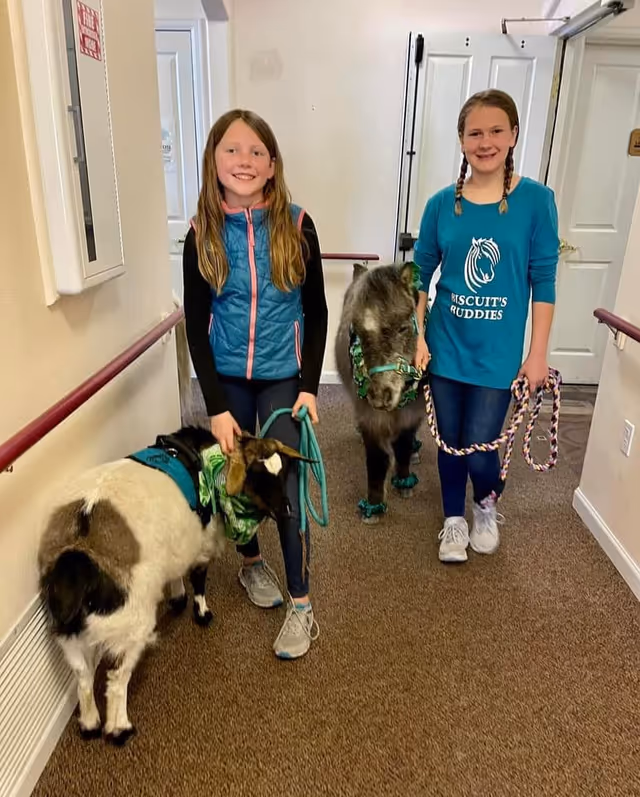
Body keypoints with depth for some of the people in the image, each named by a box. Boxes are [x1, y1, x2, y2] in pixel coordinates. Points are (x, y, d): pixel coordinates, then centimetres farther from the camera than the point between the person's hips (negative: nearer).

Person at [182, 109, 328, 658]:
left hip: (283, 378, -2)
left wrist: (309, 385, -9)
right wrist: (216, 407, -9)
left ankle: (301, 604, 14)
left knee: (287, 485, -3)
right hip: (227, 379, 2)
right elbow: (196, 326, -4)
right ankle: (251, 562, 41)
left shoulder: (296, 226, -7)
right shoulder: (203, 235, -5)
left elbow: (316, 313, -2)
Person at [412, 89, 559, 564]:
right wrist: (416, 336, -3)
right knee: (450, 443, 13)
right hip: (446, 347, 2)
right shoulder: (442, 203, -2)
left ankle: (488, 505, 36)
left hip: (499, 353, -2)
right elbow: (420, 275, 4)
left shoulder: (536, 200, -7)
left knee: (480, 447, 0)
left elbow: (543, 283, -5)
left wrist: (538, 354, -6)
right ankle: (454, 520, 37)